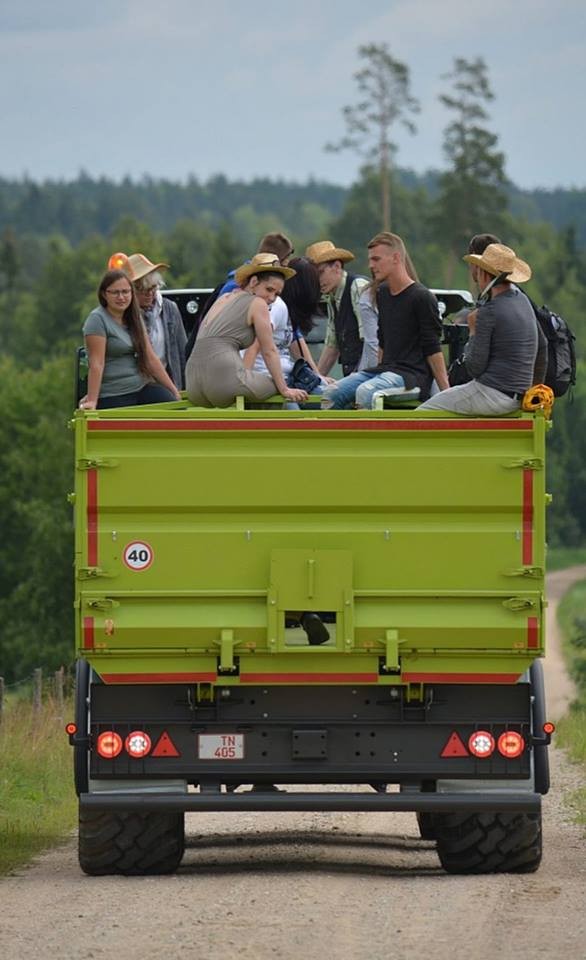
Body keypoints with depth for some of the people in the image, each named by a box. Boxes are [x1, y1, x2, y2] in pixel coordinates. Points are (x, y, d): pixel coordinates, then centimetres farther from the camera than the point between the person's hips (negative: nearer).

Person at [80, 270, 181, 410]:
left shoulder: (134, 318, 14)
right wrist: (92, 400, -22)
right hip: (113, 397, -6)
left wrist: (174, 391, 11)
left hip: (141, 388, 6)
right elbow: (96, 363, -16)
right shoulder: (97, 319, -7)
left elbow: (150, 358, 14)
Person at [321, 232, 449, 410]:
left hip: (413, 374, -8)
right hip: (385, 369, 8)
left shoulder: (422, 298, -9)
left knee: (365, 393, -33)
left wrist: (446, 393, -14)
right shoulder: (382, 293, 16)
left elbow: (433, 350, -11)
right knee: (331, 394, -9)